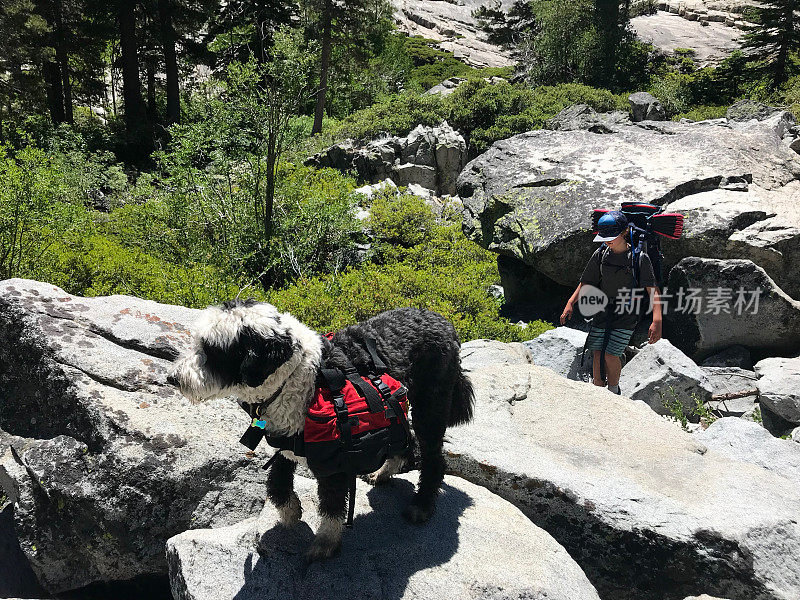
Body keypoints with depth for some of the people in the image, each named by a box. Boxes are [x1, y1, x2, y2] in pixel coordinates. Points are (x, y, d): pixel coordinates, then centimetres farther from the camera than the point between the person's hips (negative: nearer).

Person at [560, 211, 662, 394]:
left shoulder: (640, 258, -11)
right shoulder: (600, 254, 2)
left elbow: (653, 289, -16)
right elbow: (586, 282, 9)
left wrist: (657, 321, -27)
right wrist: (570, 304, -4)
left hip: (627, 312, -4)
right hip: (603, 309, 4)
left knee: (611, 355, -11)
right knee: (597, 354, -1)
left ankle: (614, 391, 17)